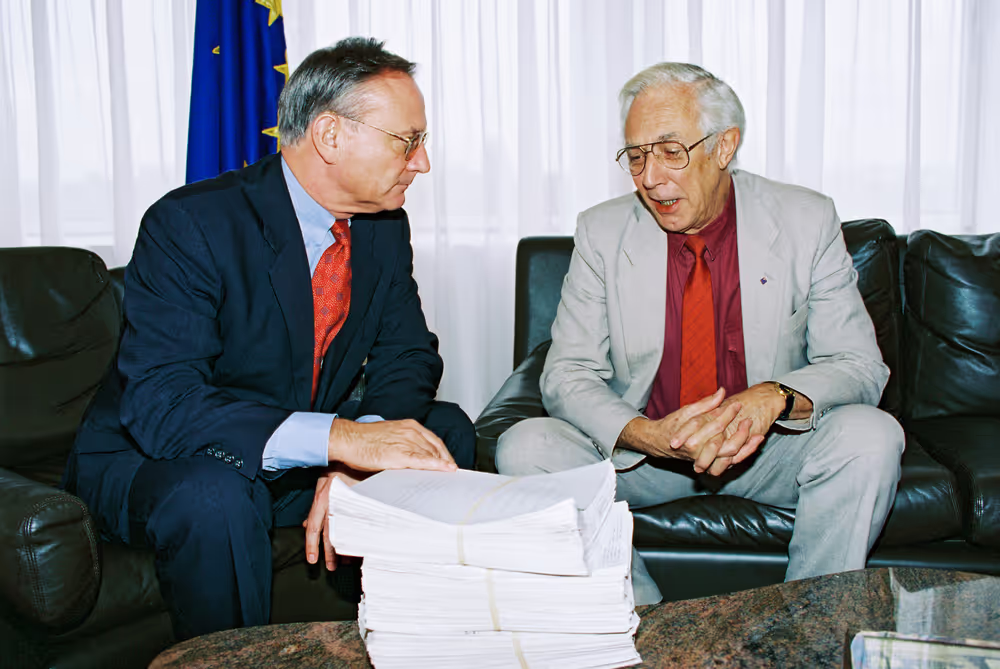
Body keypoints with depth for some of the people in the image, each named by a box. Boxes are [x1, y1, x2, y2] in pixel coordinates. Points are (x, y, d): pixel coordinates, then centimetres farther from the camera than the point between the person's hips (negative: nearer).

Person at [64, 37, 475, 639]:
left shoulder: (385, 227, -3)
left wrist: (355, 465, -23)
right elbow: (158, 404, -32)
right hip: (153, 460, -6)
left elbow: (407, 357, 0)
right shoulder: (191, 223, -24)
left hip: (303, 460, 6)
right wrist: (340, 438, -44)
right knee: (216, 497, -37)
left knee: (446, 431, -10)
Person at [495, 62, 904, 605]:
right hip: (641, 452, 1)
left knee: (870, 436, -28)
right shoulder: (602, 232, -4)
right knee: (525, 448, -24)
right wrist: (645, 435, -27)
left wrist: (776, 396, -30)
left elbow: (860, 366, -6)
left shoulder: (806, 222, -6)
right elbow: (566, 376, -6)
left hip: (768, 446, 0)